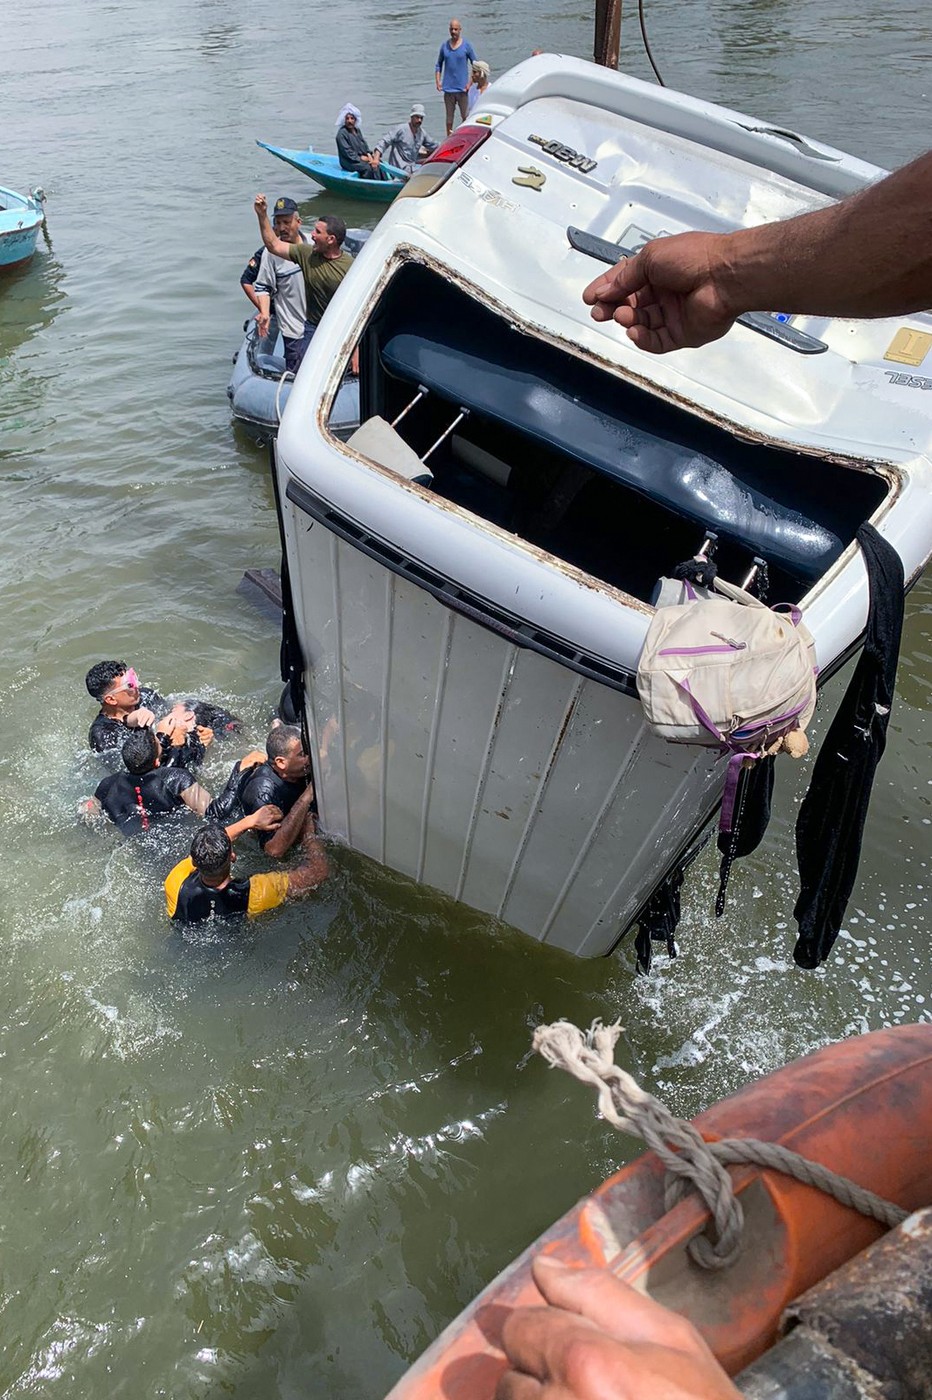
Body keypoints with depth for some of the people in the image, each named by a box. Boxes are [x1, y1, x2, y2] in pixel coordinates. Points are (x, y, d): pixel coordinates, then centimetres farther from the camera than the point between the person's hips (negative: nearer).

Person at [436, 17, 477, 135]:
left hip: (462, 88, -2)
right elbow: (439, 64, 15)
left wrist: (470, 83, -8)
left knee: (465, 116, -1)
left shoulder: (467, 45, -1)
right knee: (449, 117, 7)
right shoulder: (444, 45, 6)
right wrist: (438, 81, 0)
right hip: (448, 88, 2)